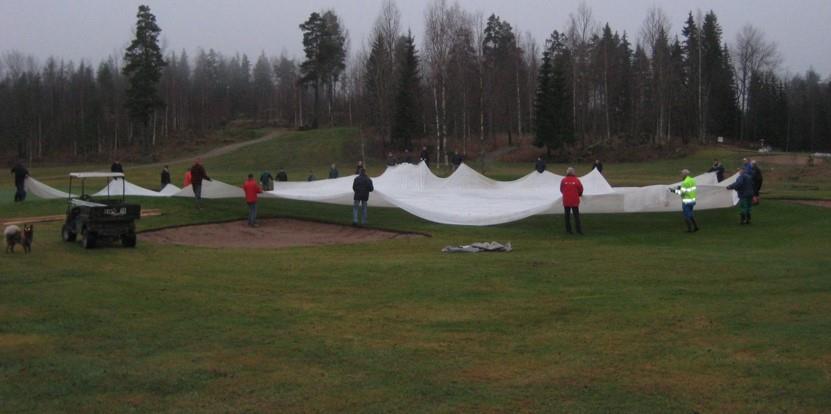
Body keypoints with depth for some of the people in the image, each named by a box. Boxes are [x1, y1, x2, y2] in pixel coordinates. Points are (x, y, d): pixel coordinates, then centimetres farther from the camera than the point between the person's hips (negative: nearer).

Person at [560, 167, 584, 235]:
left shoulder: (563, 180, -7)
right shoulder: (576, 180, -8)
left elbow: (561, 190, 2)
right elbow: (581, 189, 0)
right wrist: (579, 195, 21)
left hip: (566, 201, 0)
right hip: (575, 201, 0)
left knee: (567, 216, 10)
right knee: (576, 216, 6)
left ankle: (568, 230, 11)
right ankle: (579, 230, 3)